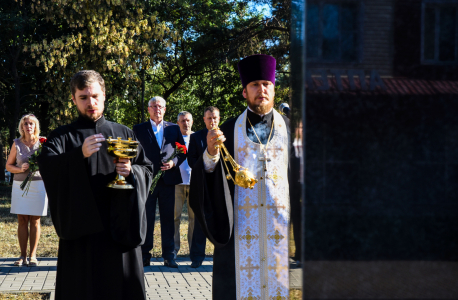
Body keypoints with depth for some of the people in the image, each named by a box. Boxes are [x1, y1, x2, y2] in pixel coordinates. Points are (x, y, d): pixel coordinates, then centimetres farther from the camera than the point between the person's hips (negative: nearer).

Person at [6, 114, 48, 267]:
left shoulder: (42, 143, 1)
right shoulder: (17, 144, 4)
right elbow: (8, 165, 7)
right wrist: (20, 169, -11)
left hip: (38, 184, -1)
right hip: (20, 185, 1)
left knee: (35, 221, 2)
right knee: (22, 221, 2)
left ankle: (33, 255, 8)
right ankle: (23, 255, 8)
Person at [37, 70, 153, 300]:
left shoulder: (124, 134, 12)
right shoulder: (62, 137, 4)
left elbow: (147, 169, 10)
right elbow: (46, 164, -15)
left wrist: (132, 171, -12)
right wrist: (80, 154, -31)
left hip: (120, 227, 2)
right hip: (82, 228, -2)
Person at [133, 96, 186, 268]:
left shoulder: (174, 129, 13)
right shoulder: (139, 129, 8)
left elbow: (183, 151, 12)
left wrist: (174, 162, -7)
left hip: (168, 179, 1)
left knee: (168, 218, 3)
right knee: (146, 218, 1)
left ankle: (169, 256, 8)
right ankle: (145, 255, 7)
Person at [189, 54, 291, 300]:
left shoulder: (288, 129, 8)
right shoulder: (229, 130, 6)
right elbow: (208, 176, 0)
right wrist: (211, 153, -19)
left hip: (281, 223, 1)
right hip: (241, 225, -1)